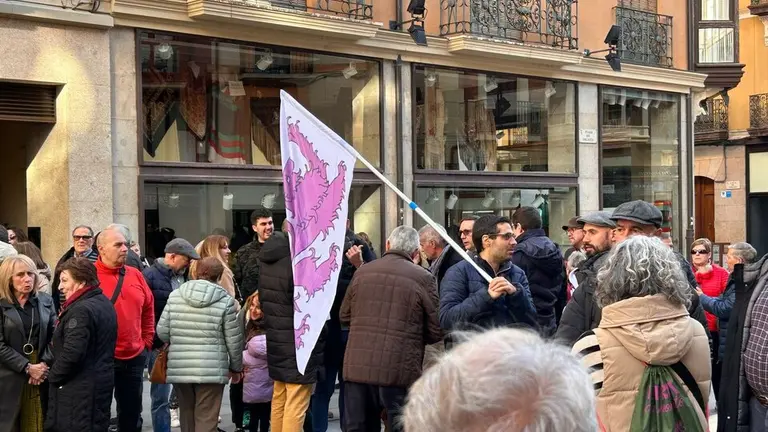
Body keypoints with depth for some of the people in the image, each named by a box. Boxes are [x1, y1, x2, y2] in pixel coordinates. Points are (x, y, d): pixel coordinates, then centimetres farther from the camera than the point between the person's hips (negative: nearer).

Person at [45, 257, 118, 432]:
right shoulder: (104, 303, 12)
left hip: (80, 389, -10)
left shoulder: (81, 310, -19)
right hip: (102, 382, 10)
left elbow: (72, 353, -25)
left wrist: (53, 376, -10)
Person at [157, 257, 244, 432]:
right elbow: (234, 340, -1)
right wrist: (236, 367, 15)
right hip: (212, 370, -3)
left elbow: (162, 332, 3)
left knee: (186, 414, 17)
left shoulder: (175, 296, 3)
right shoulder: (225, 301, -5)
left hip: (179, 368, 3)